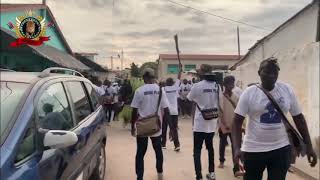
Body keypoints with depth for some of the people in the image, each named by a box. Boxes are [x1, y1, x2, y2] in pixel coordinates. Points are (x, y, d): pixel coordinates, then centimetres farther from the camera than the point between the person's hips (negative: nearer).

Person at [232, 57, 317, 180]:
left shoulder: (287, 90, -2)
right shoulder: (249, 93, -10)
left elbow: (298, 118, 6)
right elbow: (237, 121, -9)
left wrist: (309, 146, 5)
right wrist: (237, 148, -19)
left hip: (281, 149, 2)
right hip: (254, 150, -1)